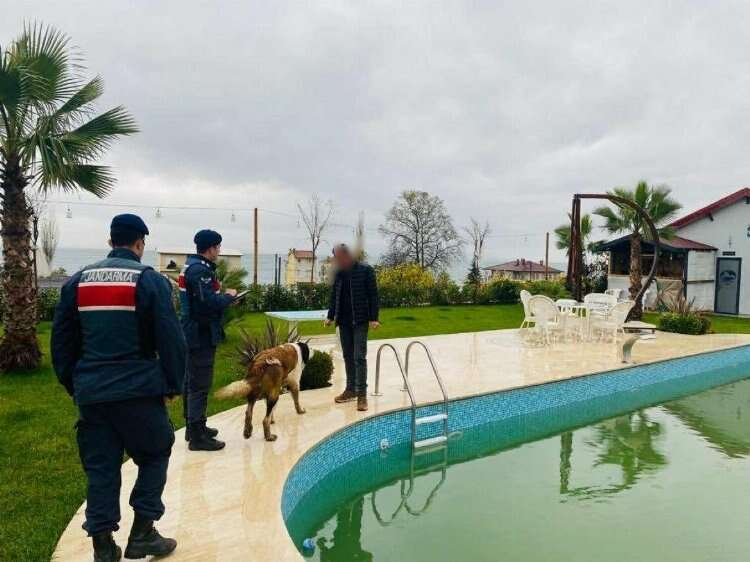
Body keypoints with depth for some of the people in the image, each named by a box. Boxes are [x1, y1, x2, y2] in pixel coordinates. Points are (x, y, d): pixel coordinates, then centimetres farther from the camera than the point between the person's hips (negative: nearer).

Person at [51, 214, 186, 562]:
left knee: (100, 467, 13)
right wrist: (173, 385, 0)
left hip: (91, 392, 5)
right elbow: (170, 339, -11)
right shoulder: (150, 281, -7)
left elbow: (61, 339, 13)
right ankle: (142, 533, 14)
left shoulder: (77, 281, 8)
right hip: (139, 390, -4)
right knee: (155, 455, 14)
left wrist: (73, 385, 21)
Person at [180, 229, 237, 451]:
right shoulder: (200, 270, -19)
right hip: (201, 335, -11)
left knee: (192, 382, 18)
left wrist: (222, 296, 4)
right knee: (200, 385, -4)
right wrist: (229, 296, -10)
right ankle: (197, 436, 2)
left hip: (193, 334, 11)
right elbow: (210, 302, -27)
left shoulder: (191, 266, 13)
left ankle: (193, 427, 30)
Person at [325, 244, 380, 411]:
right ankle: (351, 389, 23)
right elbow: (334, 296, 16)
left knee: (359, 357, -8)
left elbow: (373, 295, -9)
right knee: (348, 357, 12)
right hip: (343, 321, 6)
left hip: (360, 321, -6)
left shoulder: (365, 270, -7)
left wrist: (374, 318, -14)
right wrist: (330, 316, 8)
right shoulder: (339, 273, 9)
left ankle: (362, 394, -3)